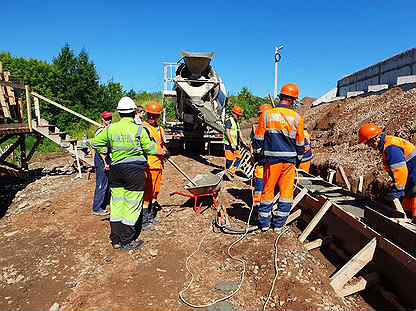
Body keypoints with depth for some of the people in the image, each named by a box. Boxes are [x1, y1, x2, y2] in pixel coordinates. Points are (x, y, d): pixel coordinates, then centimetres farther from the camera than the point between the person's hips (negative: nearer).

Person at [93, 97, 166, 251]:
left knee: (116, 204, 14)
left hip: (116, 169, 5)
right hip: (135, 170, -5)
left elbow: (96, 142, 11)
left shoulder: (110, 128, 2)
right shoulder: (139, 129, -11)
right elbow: (149, 148, -4)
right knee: (132, 206, 5)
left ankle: (116, 239, 26)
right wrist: (160, 151, 17)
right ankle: (127, 242, 14)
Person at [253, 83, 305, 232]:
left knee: (268, 190, 11)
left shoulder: (266, 114, -3)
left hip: (272, 159, 0)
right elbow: (300, 143, 7)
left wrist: (258, 154, 13)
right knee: (286, 192, 10)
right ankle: (278, 224, 18)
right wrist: (298, 159, 19)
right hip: (290, 160, 0)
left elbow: (258, 138, 0)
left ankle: (264, 223, 21)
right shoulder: (297, 117, -1)